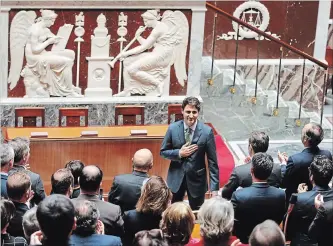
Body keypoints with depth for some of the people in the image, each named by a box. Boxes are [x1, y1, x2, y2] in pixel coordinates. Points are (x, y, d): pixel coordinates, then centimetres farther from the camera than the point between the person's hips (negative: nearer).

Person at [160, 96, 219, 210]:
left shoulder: (207, 131, -14)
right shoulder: (172, 128, -9)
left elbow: (212, 161, -10)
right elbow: (163, 152, 2)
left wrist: (214, 187, -13)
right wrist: (179, 153, -18)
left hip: (197, 178, -1)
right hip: (176, 178, 2)